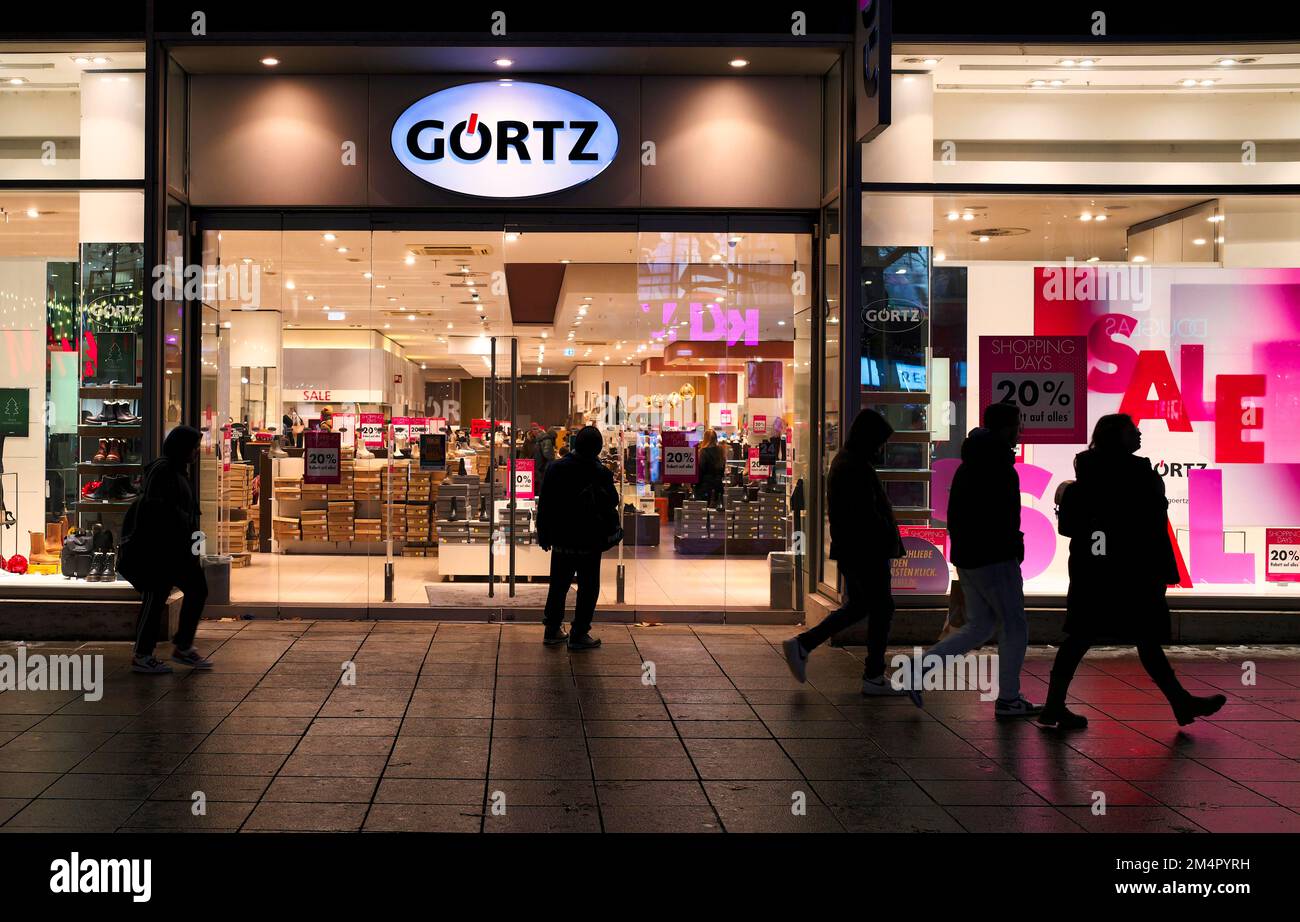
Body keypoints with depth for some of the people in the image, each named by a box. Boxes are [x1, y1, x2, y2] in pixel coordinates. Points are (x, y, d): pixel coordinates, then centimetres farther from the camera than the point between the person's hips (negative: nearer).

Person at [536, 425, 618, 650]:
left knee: (558, 586, 16)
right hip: (589, 542, -3)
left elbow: (544, 504, 0)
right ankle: (579, 635, 8)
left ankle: (552, 631, 21)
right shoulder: (601, 473, -13)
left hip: (561, 540, 3)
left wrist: (544, 535, 7)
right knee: (588, 588, 7)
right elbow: (611, 506, -6)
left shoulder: (555, 468, -5)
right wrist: (610, 531, 11)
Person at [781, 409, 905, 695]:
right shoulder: (855, 467, -19)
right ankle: (874, 677, 8)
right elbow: (868, 513, -23)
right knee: (881, 608, 1)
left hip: (850, 550, 10)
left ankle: (801, 645, 13)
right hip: (866, 550, -10)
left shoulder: (843, 462, 14)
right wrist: (889, 543, -17)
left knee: (857, 606, 18)